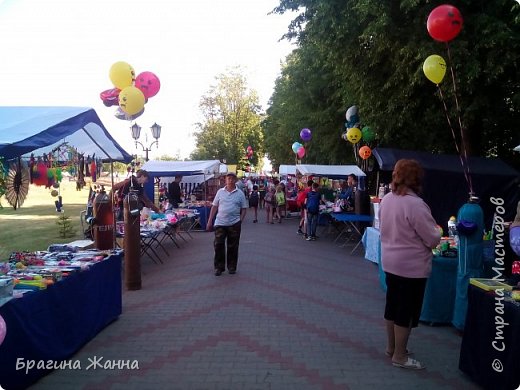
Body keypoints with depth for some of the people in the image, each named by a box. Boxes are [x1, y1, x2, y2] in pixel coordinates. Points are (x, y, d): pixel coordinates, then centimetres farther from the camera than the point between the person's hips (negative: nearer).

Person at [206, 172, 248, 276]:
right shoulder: (220, 192, 6)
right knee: (218, 245, 1)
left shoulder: (240, 193, 3)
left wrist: (240, 220, -7)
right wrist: (210, 221, 3)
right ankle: (219, 267, 13)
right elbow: (214, 207, 7)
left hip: (234, 224, -1)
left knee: (233, 246, 7)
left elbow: (244, 209, 5)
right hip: (220, 223, 1)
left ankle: (232, 267, 20)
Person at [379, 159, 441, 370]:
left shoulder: (387, 200, 1)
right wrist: (436, 234, 3)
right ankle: (400, 356, 17)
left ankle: (391, 347, 34)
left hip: (390, 262, 8)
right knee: (407, 311, 5)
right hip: (412, 266, -8)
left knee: (392, 305, 18)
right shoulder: (415, 204, -24)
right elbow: (433, 239, -18)